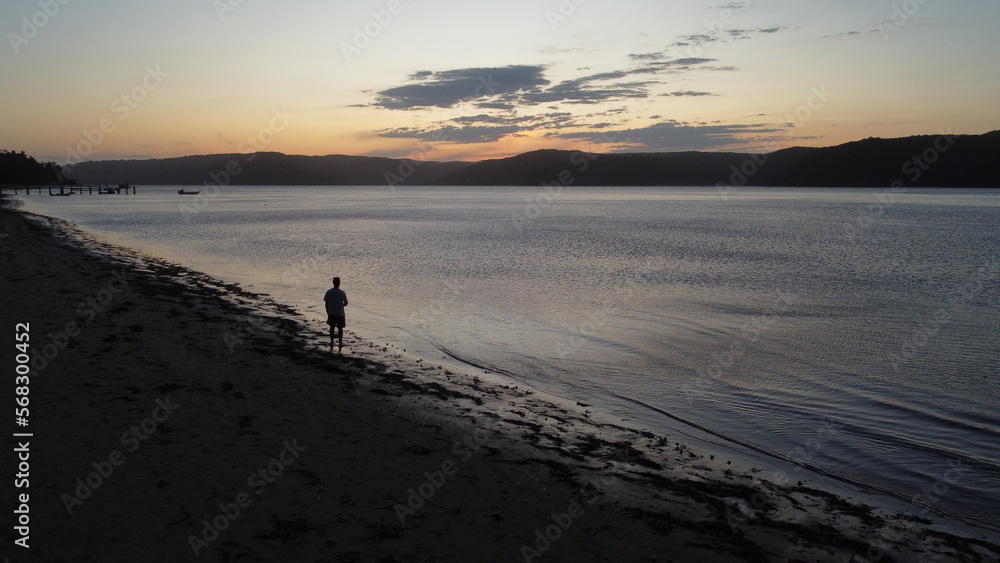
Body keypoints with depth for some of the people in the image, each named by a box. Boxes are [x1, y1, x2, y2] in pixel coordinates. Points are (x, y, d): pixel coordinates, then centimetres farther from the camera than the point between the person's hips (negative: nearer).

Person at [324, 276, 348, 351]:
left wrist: (328, 312, 11)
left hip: (331, 314, 3)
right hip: (340, 313, -3)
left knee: (332, 328, 16)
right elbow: (346, 303, -8)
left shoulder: (328, 292, -5)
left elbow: (326, 303, 0)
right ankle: (340, 346, 12)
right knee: (340, 328, 8)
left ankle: (332, 345, 19)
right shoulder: (342, 293, -14)